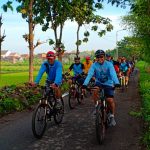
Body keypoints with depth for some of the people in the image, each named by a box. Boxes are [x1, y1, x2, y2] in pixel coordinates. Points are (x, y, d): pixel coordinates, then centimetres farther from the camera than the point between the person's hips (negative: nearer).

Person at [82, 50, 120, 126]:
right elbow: (89, 75, -22)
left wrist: (116, 83, -47)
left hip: (108, 84, -1)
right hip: (99, 83, 2)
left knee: (110, 100, -15)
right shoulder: (94, 65, -10)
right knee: (94, 90, -31)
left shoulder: (109, 64, -15)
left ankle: (112, 116, 10)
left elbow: (113, 74, -29)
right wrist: (84, 84, -38)